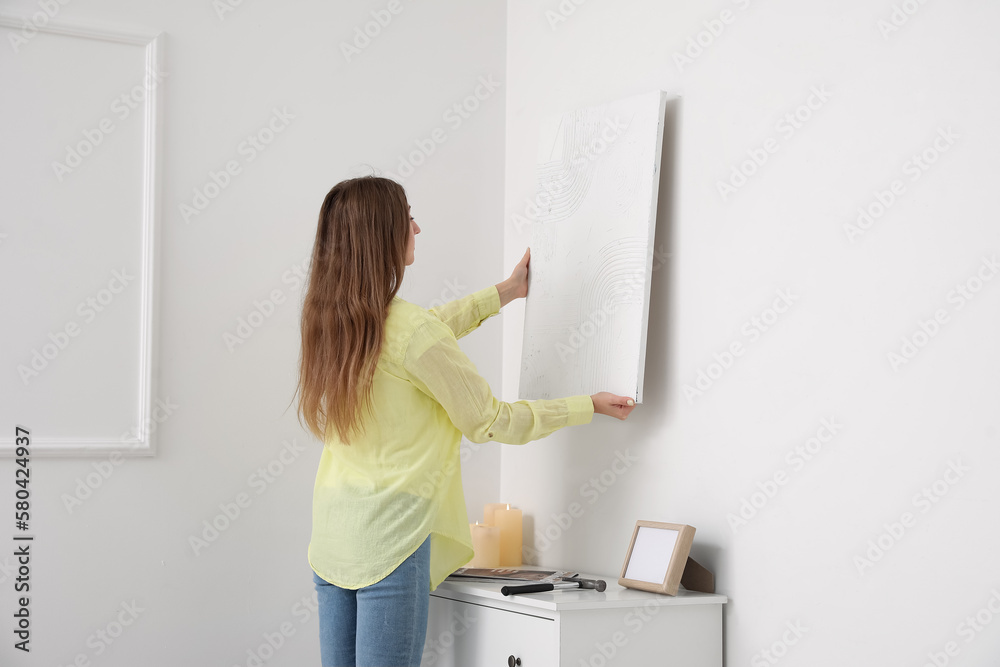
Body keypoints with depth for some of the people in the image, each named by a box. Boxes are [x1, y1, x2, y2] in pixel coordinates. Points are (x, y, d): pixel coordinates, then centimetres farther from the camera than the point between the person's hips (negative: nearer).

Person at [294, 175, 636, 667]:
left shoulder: (328, 318, 6)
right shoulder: (411, 329, -18)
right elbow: (489, 421, -7)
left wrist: (506, 291, 34)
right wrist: (589, 406, 4)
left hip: (330, 529, 8)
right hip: (390, 531, -8)